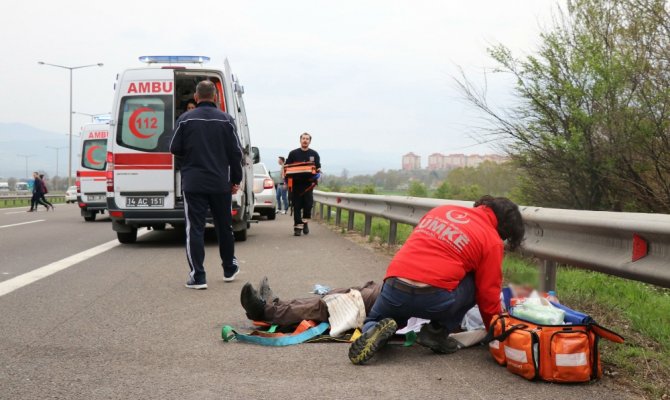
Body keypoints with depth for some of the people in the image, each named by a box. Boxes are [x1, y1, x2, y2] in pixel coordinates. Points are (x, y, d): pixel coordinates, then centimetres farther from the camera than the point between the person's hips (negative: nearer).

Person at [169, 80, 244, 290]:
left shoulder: (185, 119, -4)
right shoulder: (226, 119, 0)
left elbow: (174, 149, 2)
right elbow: (236, 152, 1)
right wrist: (236, 180, 10)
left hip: (193, 183, -2)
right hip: (221, 183, 2)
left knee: (195, 229, 0)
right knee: (224, 226, 16)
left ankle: (198, 276, -3)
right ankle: (229, 269, 29)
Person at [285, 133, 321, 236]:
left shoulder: (314, 154, 13)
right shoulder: (293, 153, 10)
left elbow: (318, 168, 13)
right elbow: (287, 167, 10)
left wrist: (318, 171, -8)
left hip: (308, 183, 1)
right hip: (296, 183, -1)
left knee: (308, 204, -7)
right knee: (297, 206, -1)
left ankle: (305, 222, 15)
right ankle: (298, 226, 3)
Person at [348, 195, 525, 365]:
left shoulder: (441, 209, 20)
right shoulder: (492, 241, 5)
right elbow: (489, 296, 7)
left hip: (393, 288, 4)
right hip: (435, 299, -4)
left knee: (371, 322, 33)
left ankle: (373, 331, -4)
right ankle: (437, 333, 11)